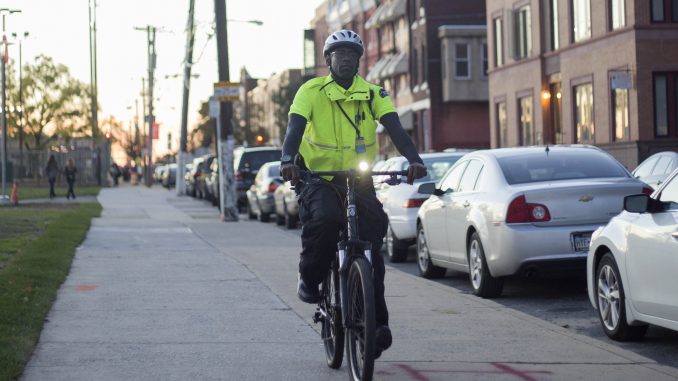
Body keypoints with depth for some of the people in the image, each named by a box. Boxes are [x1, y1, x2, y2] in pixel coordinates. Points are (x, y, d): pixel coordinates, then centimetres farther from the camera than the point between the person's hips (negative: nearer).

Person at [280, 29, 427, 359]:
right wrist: (288, 160, -38)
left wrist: (413, 159, -31)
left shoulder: (373, 94, 2)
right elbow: (295, 127, -17)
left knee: (371, 245, -11)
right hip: (318, 180, -2)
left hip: (359, 181, 2)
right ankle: (309, 279, -7)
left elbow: (395, 128, -12)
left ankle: (377, 322, -5)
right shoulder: (312, 91, -3)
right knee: (325, 219, -33)